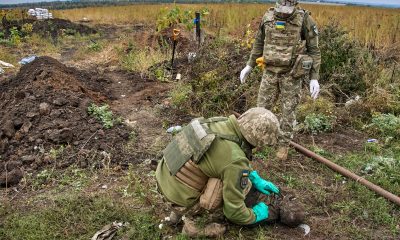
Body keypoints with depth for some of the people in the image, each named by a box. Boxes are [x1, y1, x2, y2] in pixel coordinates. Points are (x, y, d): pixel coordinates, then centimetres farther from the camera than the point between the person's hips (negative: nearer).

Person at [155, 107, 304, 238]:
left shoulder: (219, 122, -6)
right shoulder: (235, 160, -28)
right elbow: (234, 211, -16)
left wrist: (256, 179, 15)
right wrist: (257, 215, 4)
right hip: (179, 199, -7)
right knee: (244, 187, -7)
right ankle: (196, 226, 8)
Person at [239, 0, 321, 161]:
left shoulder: (304, 20, -10)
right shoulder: (268, 17, 0)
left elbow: (314, 50, -6)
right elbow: (259, 43, 14)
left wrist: (314, 78, -10)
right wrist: (249, 66, 13)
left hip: (292, 74, -3)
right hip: (270, 72, 3)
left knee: (287, 110, 7)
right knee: (262, 108, 6)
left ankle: (284, 144, 26)